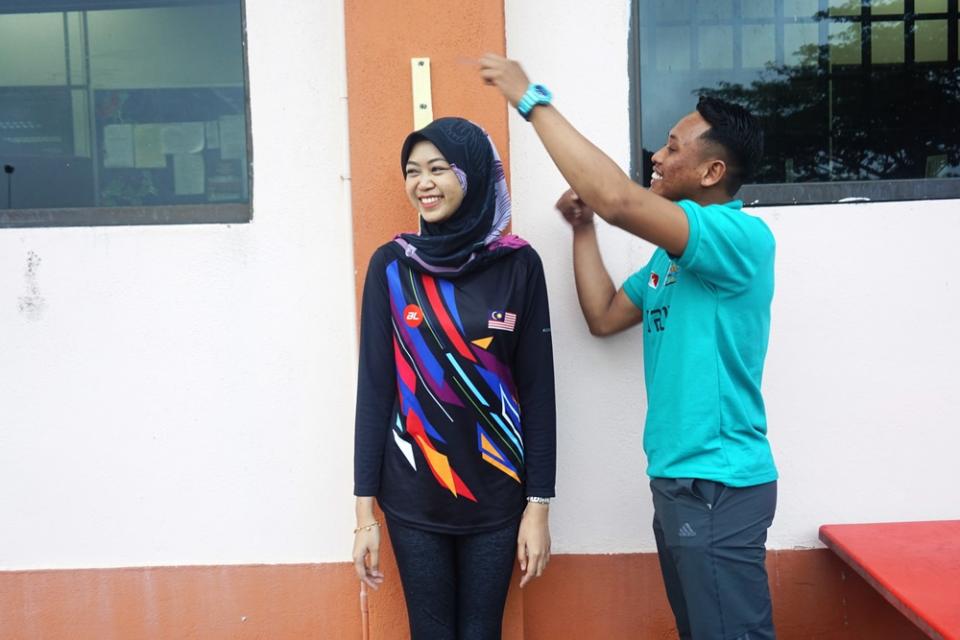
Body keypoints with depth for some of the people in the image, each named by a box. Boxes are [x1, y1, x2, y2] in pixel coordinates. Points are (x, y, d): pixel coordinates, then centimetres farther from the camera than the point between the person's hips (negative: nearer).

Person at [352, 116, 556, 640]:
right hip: (412, 498, 0)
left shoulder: (519, 264, -5)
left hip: (496, 495, 0)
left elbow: (538, 391, -2)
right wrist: (365, 512, -3)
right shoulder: (391, 264, -4)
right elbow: (373, 388, -3)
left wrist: (539, 504, -3)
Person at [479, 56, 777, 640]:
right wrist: (583, 227, 8)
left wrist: (532, 99, -24)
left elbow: (619, 200, -32)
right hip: (680, 479, 9)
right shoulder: (677, 252, 12)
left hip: (720, 484, -9)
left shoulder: (742, 236, -18)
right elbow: (604, 316, 15)